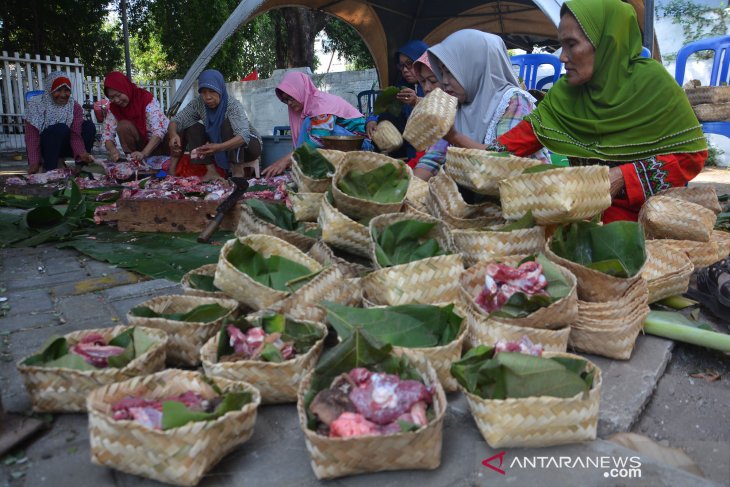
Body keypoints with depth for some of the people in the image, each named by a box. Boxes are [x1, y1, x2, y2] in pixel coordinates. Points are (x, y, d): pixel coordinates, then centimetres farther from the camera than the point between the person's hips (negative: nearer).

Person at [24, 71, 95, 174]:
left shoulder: (75, 107, -5)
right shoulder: (37, 105, -12)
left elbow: (76, 134, -17)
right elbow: (32, 136, -17)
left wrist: (82, 153, -38)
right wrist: (34, 162, -30)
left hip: (64, 145, 3)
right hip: (44, 148, -3)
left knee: (89, 125, -17)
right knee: (61, 129, -32)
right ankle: (49, 170, -26)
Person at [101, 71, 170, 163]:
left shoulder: (147, 99, -22)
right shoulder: (113, 107, -6)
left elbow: (159, 131, -31)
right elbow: (107, 134, -8)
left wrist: (144, 153, -44)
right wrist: (113, 150, -31)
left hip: (160, 142, -4)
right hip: (141, 142, 4)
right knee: (123, 125, -23)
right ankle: (131, 160, -14)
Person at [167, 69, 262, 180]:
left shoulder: (233, 105, -27)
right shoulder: (198, 104, -12)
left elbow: (243, 136, -41)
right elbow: (176, 120, -14)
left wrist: (219, 147, -58)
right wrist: (173, 135, -38)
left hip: (248, 145, -5)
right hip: (220, 146, 5)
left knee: (228, 123, -32)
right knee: (192, 127, -14)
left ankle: (238, 171, -27)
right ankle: (211, 170, -20)